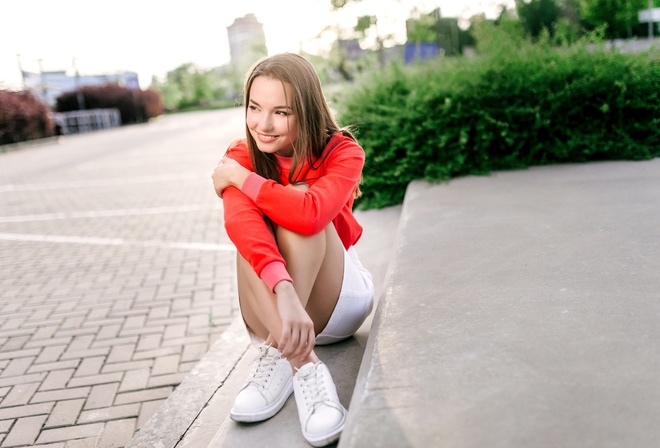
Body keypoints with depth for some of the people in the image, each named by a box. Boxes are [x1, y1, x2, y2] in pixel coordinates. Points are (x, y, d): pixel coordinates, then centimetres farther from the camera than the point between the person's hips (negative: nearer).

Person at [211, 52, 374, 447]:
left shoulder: (343, 152, -14)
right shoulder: (242, 157, -10)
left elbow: (312, 212, -38)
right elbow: (240, 222, -34)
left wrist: (240, 178, -24)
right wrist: (283, 289, -52)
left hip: (339, 301, -1)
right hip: (271, 304, 2)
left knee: (301, 215, -29)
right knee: (255, 227, -28)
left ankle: (277, 357, -35)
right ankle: (305, 366, -39)